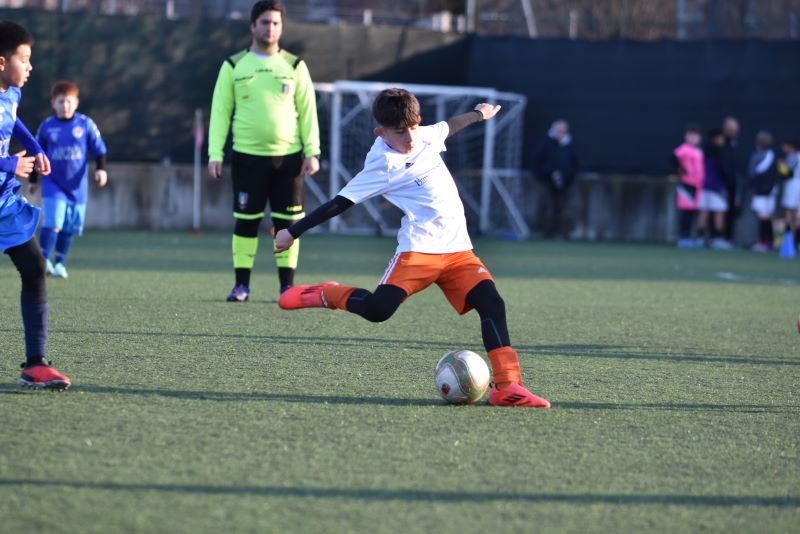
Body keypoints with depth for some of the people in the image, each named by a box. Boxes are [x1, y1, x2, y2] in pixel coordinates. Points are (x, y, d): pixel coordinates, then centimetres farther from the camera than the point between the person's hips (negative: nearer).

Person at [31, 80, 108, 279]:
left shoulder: (86, 124, -3)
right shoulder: (46, 126, 0)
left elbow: (99, 149, 3)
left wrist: (101, 169, -12)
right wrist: (33, 180, 15)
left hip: (77, 186, 1)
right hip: (53, 184, -1)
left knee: (69, 227, 8)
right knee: (53, 223, -16)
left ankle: (60, 263, 22)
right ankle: (43, 260, -8)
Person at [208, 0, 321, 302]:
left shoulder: (294, 66, 7)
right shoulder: (233, 67, 5)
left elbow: (308, 111, 7)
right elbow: (220, 111, 4)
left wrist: (312, 152, -1)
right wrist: (215, 154, -3)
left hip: (288, 157, 1)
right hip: (247, 157, -1)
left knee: (288, 221, 1)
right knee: (246, 220, -1)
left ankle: (287, 285, 9)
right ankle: (241, 285, 7)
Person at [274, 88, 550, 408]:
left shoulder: (425, 136, 9)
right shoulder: (383, 165, -10)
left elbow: (447, 127, 34)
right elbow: (341, 202, -7)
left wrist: (477, 114, 47)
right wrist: (293, 232, -5)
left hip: (458, 249, 6)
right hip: (419, 248, -6)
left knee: (492, 304, -12)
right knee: (377, 309, -23)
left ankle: (507, 387, -16)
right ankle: (329, 295, 8)